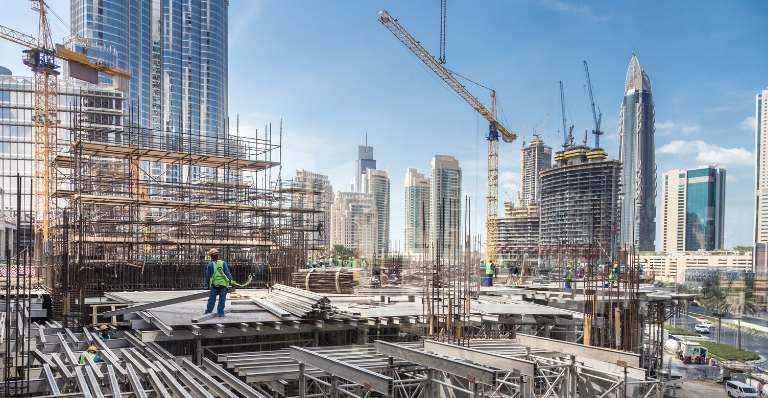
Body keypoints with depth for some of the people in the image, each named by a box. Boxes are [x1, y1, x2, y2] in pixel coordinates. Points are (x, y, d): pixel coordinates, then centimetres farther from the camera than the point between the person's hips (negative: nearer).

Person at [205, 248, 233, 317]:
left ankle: (209, 311, 24)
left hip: (214, 284, 1)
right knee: (222, 299, 5)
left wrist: (208, 283, 23)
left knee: (212, 298, 14)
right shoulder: (223, 263, -2)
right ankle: (220, 312, 7)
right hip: (223, 284, -1)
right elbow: (227, 273, -5)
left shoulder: (210, 265, -1)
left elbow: (207, 276, 8)